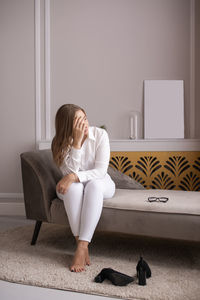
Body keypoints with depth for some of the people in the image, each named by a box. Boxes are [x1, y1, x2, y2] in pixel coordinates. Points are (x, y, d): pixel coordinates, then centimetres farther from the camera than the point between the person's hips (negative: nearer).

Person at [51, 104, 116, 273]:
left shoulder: (100, 134, -15)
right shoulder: (60, 143, -12)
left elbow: (101, 171, -20)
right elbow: (70, 172, -23)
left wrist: (74, 176, -34)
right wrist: (77, 141, -30)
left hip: (100, 185, 0)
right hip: (73, 189, 1)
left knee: (94, 184, -36)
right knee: (73, 187, -35)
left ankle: (82, 248, -37)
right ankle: (82, 245, -30)